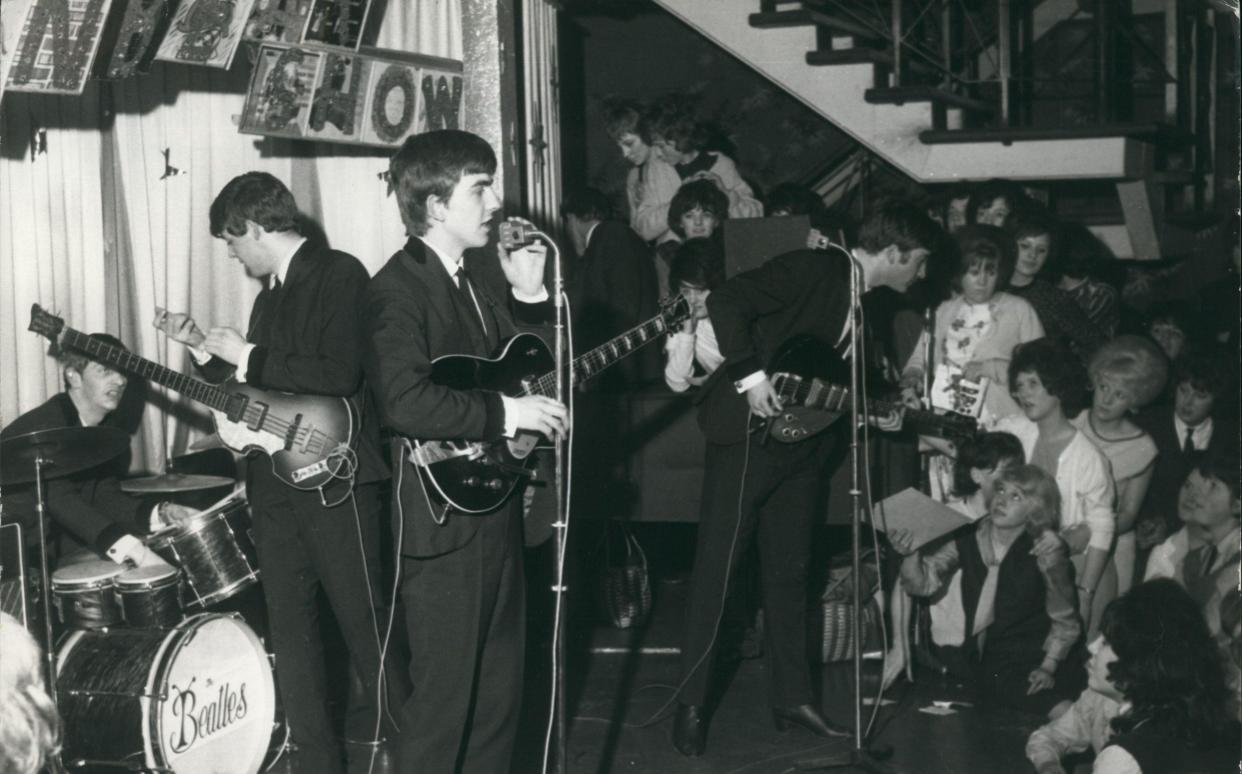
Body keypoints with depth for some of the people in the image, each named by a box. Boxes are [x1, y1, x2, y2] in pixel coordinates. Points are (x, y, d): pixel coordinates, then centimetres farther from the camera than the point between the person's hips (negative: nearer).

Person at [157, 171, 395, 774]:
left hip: (336, 475, -8)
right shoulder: (270, 294, 18)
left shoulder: (340, 275, -8)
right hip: (276, 477, 8)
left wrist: (247, 357, -13)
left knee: (361, 619, 0)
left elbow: (339, 374, -20)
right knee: (289, 626, 6)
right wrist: (205, 347, 11)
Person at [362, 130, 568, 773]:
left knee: (499, 689, 16)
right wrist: (505, 413, -24)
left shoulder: (471, 282, 14)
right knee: (444, 697, -2)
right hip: (442, 520, -9)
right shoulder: (398, 288, -15)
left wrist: (528, 295, 7)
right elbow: (404, 401, -28)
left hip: (494, 513, 9)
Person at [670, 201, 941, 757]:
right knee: (716, 569, -1)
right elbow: (726, 301, -23)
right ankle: (691, 703, 6)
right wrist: (751, 375, -26)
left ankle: (792, 696, 22)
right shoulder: (812, 270, -13)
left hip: (803, 445, 8)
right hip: (747, 432, -8)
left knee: (789, 572, 13)